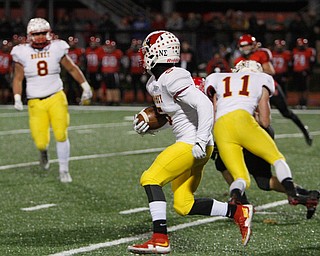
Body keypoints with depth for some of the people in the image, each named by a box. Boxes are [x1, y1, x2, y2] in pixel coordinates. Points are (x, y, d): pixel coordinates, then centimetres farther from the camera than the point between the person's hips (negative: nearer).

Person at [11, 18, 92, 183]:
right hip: (36, 102, 0)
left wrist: (85, 87, 13)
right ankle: (43, 151, 34)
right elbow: (18, 79, 4)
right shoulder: (23, 53, -2)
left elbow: (72, 69, 11)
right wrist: (17, 99, -7)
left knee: (61, 135, -8)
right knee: (41, 142, -5)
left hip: (56, 98, 0)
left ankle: (64, 170, 8)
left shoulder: (56, 49, -1)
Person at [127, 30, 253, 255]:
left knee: (151, 179, -13)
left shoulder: (173, 79, -17)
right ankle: (239, 212, 12)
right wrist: (149, 125, 11)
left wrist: (201, 141, -29)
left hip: (192, 144, -10)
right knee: (184, 206, 8)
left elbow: (204, 105, -24)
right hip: (187, 145, 10)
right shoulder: (155, 83, 13)